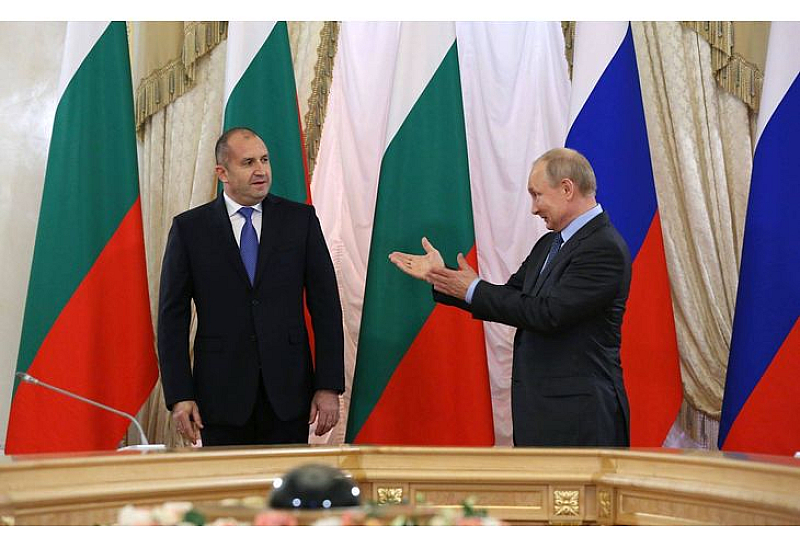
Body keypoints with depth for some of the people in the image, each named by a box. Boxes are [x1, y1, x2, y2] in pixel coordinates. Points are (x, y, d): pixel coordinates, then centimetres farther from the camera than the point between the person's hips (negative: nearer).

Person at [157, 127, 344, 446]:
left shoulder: (300, 220, 5)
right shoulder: (189, 228, 3)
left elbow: (325, 306, 4)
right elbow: (172, 317, 3)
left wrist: (329, 386, -2)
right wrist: (179, 396, -5)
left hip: (288, 391, 1)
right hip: (222, 393, -1)